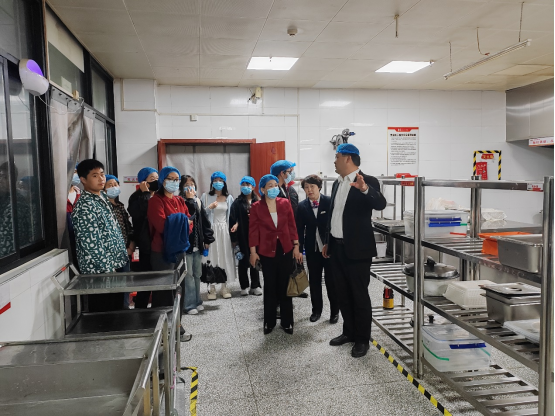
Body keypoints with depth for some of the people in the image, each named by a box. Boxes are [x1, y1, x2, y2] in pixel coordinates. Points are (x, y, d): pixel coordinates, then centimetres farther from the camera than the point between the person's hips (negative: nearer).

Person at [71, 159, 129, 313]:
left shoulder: (102, 197, 10)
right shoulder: (85, 206, -18)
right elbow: (91, 243, -22)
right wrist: (108, 268, -18)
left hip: (113, 265, 9)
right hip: (100, 272, -9)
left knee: (115, 308, 17)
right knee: (103, 312, 3)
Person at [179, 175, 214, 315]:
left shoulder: (198, 201, 12)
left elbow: (205, 221, 11)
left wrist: (207, 239, 5)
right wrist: (190, 200, -16)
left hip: (197, 244, 6)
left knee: (197, 274, 13)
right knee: (188, 275, -3)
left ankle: (197, 301, 24)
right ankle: (189, 304, 6)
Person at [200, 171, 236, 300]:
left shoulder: (229, 198, 9)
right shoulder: (206, 196, 2)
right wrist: (209, 208, -15)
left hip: (224, 230, 2)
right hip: (211, 230, -2)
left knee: (225, 257, 2)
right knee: (212, 257, -3)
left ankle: (224, 287, 13)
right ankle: (212, 288, 7)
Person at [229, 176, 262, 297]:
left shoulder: (258, 202, 4)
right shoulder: (237, 203, 2)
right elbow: (233, 221, -4)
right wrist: (234, 238, -13)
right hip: (242, 236, -1)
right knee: (243, 261, 6)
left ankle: (255, 286, 17)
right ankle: (244, 286, 16)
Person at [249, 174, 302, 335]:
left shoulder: (285, 203, -1)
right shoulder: (256, 207, -5)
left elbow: (292, 226, 3)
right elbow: (253, 230, -3)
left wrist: (296, 247, 1)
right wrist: (253, 252, -4)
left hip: (286, 250, 1)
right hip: (267, 251, -1)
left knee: (285, 286, 9)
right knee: (270, 287, 10)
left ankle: (287, 322, 20)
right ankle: (269, 322, 23)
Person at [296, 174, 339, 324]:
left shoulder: (329, 202, -7)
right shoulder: (302, 206, 1)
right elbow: (299, 230, 3)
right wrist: (299, 250, 1)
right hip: (312, 249, 3)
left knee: (331, 280, 5)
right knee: (314, 280, 12)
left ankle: (335, 311, 20)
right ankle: (316, 310, 27)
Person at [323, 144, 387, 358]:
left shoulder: (368, 181, -11)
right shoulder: (337, 184, 12)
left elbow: (381, 204, -28)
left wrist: (364, 189, -46)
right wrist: (328, 242, 18)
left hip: (357, 249, -7)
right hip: (337, 248, 8)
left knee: (359, 295, 3)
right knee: (343, 294, 16)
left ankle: (363, 339, 17)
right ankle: (349, 332, 31)